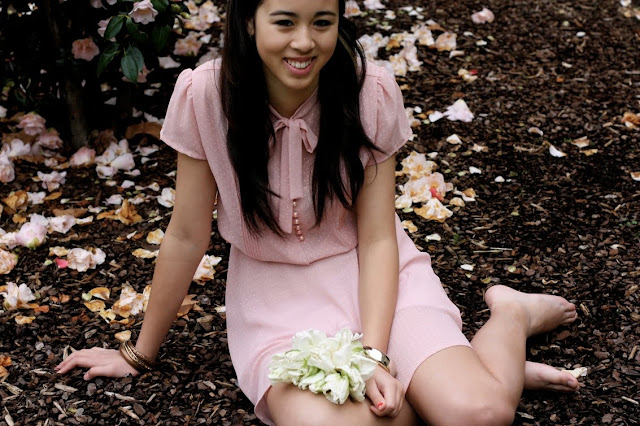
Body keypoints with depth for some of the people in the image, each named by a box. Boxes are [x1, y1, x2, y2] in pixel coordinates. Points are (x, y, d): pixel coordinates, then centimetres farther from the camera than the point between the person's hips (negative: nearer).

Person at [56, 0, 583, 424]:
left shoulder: (372, 91, -15)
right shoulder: (204, 96, -16)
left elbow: (376, 238, -10)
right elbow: (187, 236, -5)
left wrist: (375, 353, -25)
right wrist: (140, 354, 4)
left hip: (367, 274, 0)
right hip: (275, 292, 1)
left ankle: (509, 317, 10)